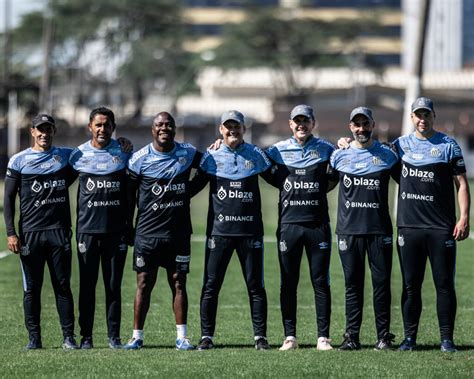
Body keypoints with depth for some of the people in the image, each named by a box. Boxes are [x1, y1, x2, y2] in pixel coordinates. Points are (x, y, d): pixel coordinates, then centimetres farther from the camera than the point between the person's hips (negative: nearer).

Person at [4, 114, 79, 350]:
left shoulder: (65, 156, 9)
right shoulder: (19, 161, 4)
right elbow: (9, 199, 4)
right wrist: (11, 233, -5)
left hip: (59, 230, 1)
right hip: (30, 232, -1)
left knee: (63, 286, 2)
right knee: (32, 288, 2)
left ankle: (68, 337, 5)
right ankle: (34, 337, 8)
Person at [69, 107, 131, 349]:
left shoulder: (124, 152, 3)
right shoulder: (79, 154, 4)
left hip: (116, 229, 0)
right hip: (87, 229, 0)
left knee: (113, 285, 3)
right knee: (87, 285, 2)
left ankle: (114, 336, 9)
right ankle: (86, 336, 8)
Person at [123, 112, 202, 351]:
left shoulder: (188, 153, 2)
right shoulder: (140, 158, -3)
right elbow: (130, 194, 4)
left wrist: (186, 193, 8)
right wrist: (127, 226, 5)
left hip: (179, 231, 2)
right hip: (148, 232, -2)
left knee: (178, 283, 4)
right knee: (144, 284, 0)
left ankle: (182, 337, 8)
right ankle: (137, 336, 6)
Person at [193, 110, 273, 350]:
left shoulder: (256, 156, 6)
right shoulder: (212, 158, 6)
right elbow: (193, 187, 11)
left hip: (250, 230, 0)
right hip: (219, 230, 0)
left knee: (255, 285, 3)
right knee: (211, 285, 0)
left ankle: (260, 336, 9)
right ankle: (206, 336, 6)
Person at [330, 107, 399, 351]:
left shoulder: (387, 155, 5)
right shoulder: (339, 156, 8)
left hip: (379, 229, -1)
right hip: (349, 230, 1)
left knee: (382, 283, -1)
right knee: (352, 284, 3)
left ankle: (384, 337, 4)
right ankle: (351, 336, 6)